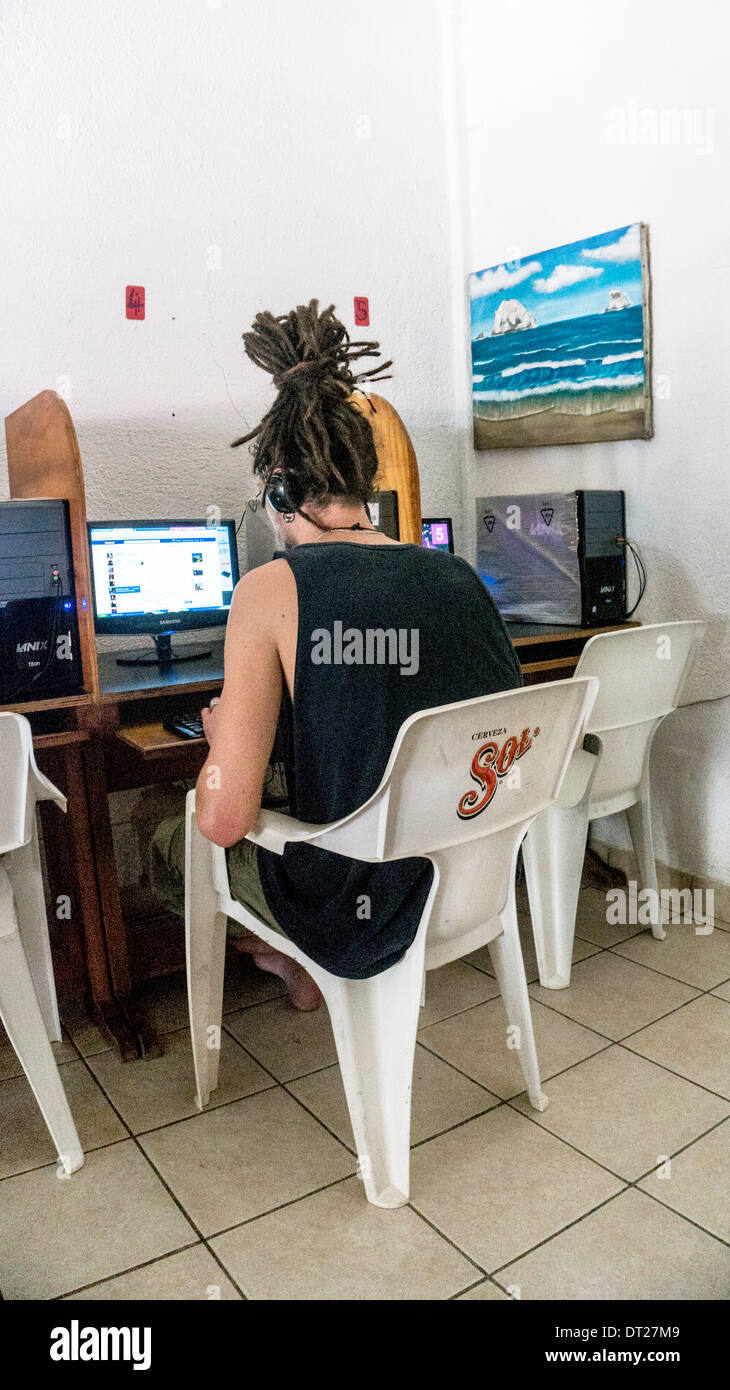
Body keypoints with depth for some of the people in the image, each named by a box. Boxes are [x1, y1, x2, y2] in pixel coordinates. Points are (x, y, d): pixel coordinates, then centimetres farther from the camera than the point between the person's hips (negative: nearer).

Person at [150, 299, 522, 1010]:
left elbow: (224, 818, -23)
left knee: (170, 841, 22)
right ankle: (297, 956, 42)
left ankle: (306, 967, 42)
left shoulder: (272, 589, -21)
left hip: (359, 917, -5)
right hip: (475, 890, 6)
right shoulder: (459, 577, -6)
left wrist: (224, 737, 1)